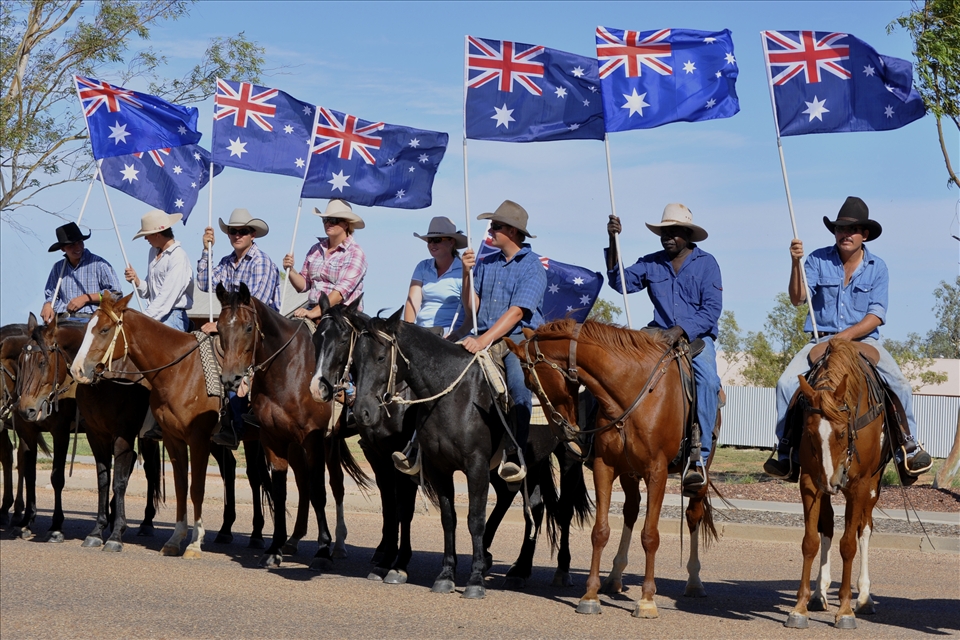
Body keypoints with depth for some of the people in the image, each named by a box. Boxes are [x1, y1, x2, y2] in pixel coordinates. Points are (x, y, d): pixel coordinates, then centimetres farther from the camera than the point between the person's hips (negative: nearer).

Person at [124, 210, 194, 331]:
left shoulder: (179, 257, -13)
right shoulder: (154, 252, 13)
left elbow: (166, 297, -19)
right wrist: (136, 281, -1)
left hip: (171, 318, -8)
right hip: (153, 315, 8)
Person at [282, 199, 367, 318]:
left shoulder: (355, 253, -3)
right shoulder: (316, 249, 15)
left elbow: (342, 289, -15)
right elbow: (303, 285, 18)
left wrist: (315, 312, -25)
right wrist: (290, 270, -3)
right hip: (313, 310, 5)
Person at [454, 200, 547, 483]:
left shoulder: (532, 266, -3)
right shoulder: (486, 263, 15)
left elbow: (516, 312, -15)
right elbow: (471, 308, 10)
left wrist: (484, 340, -26)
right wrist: (467, 274, -5)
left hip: (521, 337, -6)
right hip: (484, 338, 6)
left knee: (518, 379, -33)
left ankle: (515, 454, -28)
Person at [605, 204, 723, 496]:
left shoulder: (706, 263, 1)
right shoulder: (651, 264, 10)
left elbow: (712, 310, -7)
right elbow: (621, 282, -3)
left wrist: (680, 330, -20)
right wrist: (613, 242, -12)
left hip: (697, 337, -3)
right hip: (660, 335, 3)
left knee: (708, 380, -31)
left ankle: (699, 458, -33)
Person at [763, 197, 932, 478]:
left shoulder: (877, 267, 2)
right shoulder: (818, 260, 1)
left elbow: (876, 315, -4)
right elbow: (798, 299, -8)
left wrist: (847, 335, -18)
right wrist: (796, 263, -23)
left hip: (864, 339, 0)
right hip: (822, 339, 0)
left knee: (899, 384, -21)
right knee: (787, 383, -21)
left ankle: (908, 444, -3)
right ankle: (786, 449, -9)